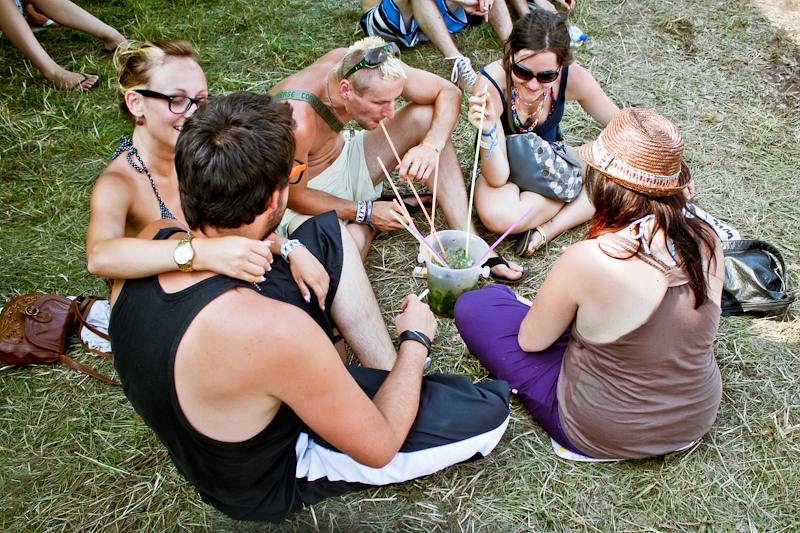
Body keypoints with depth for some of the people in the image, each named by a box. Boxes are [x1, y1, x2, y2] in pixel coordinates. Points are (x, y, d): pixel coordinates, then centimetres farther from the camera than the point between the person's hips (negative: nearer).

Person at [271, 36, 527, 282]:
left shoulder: (363, 68, -22)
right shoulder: (297, 122, -38)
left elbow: (448, 92, -14)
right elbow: (295, 196, -23)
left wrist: (431, 146, -32)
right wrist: (367, 212, -21)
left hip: (343, 156, 6)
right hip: (303, 190, -5)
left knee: (426, 114, -15)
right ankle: (373, 216, 1)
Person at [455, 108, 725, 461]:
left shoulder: (587, 260, -31)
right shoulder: (707, 242, -15)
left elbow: (530, 340, -14)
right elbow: (680, 323, 5)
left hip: (604, 434, -6)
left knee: (473, 307, -1)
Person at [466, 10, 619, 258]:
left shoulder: (573, 78, -24)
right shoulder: (491, 84, -33)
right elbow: (497, 179, -32)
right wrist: (488, 130, -49)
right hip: (503, 164, -3)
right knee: (498, 216, -37)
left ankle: (548, 229, -19)